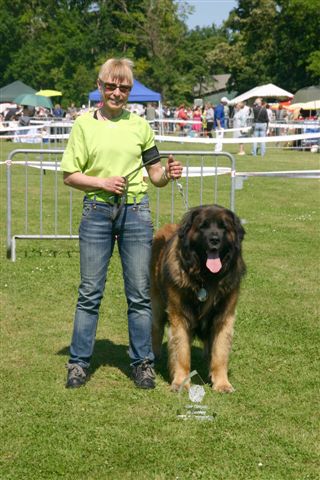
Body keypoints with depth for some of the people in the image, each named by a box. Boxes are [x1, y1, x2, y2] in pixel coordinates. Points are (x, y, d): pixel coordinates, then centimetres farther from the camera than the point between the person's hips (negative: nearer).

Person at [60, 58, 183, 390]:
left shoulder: (140, 125, 8)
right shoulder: (84, 124, 3)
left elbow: (155, 175, 10)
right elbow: (69, 175, 2)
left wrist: (169, 174, -11)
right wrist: (102, 182, -13)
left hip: (136, 212, 1)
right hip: (97, 211, -1)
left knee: (139, 293, 4)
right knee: (90, 291, 3)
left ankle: (142, 363, 14)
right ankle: (78, 362, 13)